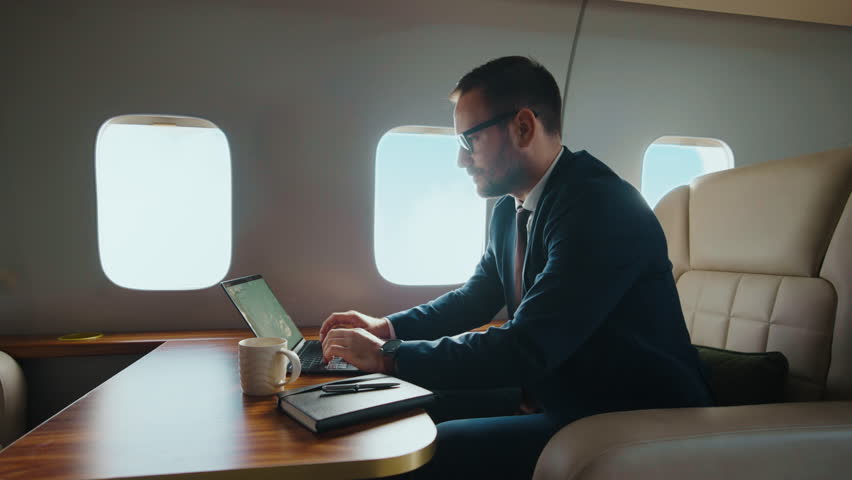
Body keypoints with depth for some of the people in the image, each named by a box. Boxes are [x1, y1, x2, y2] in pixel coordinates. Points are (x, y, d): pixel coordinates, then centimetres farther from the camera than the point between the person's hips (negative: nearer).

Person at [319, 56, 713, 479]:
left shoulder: (602, 206, -24)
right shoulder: (509, 211, 3)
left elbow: (525, 349, -29)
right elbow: (475, 297, 16)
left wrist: (387, 356, -21)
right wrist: (386, 328, 1)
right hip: (559, 404, 8)